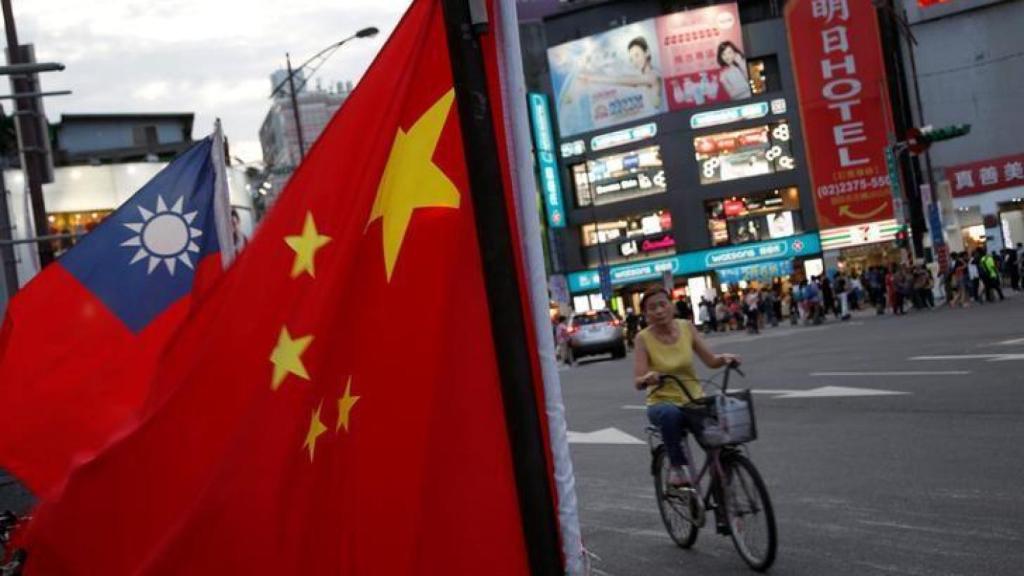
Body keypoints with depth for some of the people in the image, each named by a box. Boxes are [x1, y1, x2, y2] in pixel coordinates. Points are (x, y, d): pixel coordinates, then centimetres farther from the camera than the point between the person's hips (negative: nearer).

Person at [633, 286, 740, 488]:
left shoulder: (686, 327, -1)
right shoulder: (644, 338, -9)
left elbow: (710, 361, 2)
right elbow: (638, 382, -15)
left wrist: (724, 358, -19)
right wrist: (648, 378, -37)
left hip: (694, 402, 3)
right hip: (663, 403, -3)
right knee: (670, 414, -39)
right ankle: (677, 466, -17)